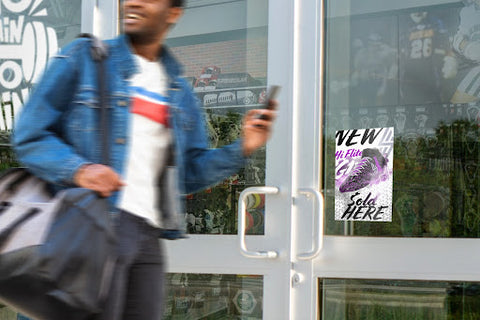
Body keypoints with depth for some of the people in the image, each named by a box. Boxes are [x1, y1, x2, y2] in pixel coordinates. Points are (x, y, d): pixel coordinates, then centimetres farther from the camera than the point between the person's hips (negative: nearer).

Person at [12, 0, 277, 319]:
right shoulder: (83, 58, 5)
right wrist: (78, 169, -18)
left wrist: (242, 149, 1)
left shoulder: (179, 92, 19)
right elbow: (29, 134, 0)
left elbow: (191, 172, 17)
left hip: (147, 233, 5)